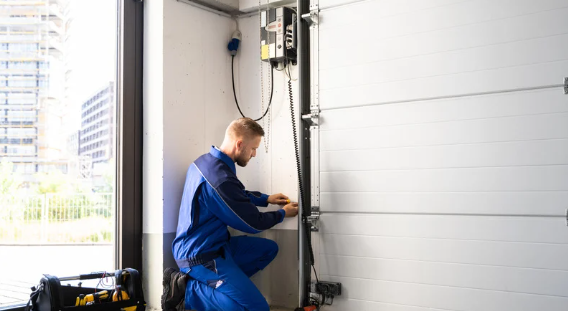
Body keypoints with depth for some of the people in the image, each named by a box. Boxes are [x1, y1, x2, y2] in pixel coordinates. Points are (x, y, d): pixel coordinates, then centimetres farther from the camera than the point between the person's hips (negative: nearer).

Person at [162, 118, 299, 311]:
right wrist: (283, 213, 4)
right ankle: (187, 290, -6)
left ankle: (205, 284, 7)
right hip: (201, 255, -10)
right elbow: (253, 223, -14)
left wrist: (266, 198, 20)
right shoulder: (220, 179, -28)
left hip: (203, 245, 10)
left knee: (268, 249, 16)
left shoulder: (207, 161, 3)